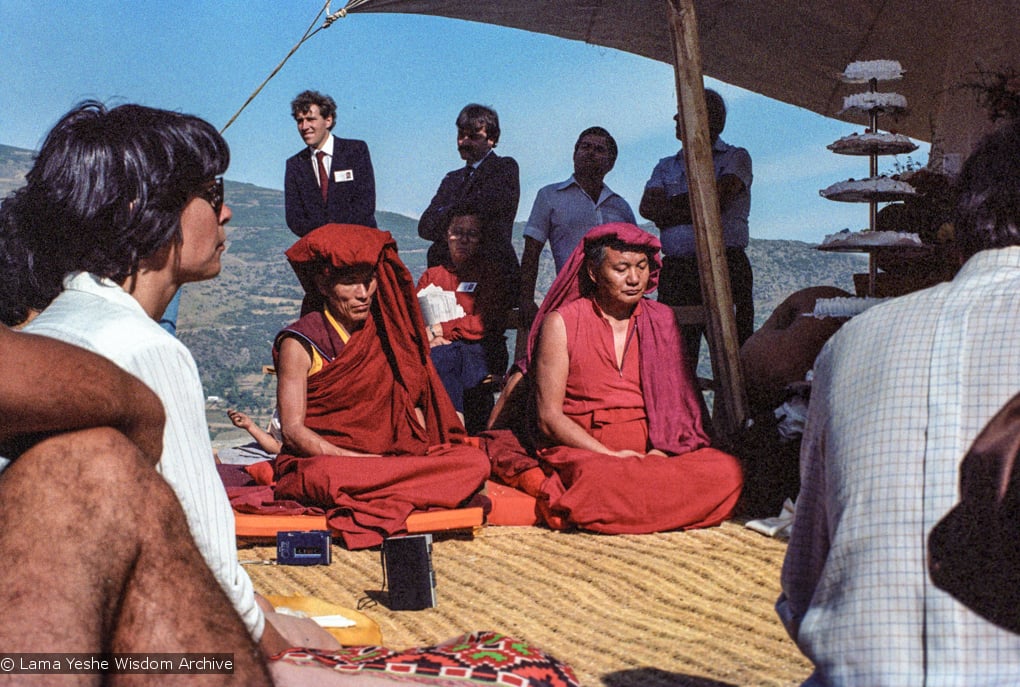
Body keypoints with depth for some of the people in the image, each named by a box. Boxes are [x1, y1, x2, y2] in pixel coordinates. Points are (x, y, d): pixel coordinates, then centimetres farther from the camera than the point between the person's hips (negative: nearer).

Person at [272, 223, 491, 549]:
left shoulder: (386, 334, 14)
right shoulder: (301, 344, -2)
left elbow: (412, 405, 15)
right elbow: (293, 431, -8)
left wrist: (419, 451, -7)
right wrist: (361, 460, -21)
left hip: (390, 460, 5)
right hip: (320, 460, -5)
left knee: (475, 461, -21)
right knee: (324, 478, -42)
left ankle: (368, 508, -26)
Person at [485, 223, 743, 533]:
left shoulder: (662, 320, 14)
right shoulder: (560, 324, 3)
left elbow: (681, 400, 11)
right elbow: (549, 417, -3)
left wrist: (660, 452, -10)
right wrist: (611, 455, -16)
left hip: (656, 453, 6)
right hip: (582, 452, -6)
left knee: (726, 471, -25)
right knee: (602, 480, -42)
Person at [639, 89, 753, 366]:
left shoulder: (736, 158, 11)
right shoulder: (666, 166, 23)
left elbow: (716, 198, -7)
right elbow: (647, 207, 5)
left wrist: (669, 208, 3)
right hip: (676, 269, 4)